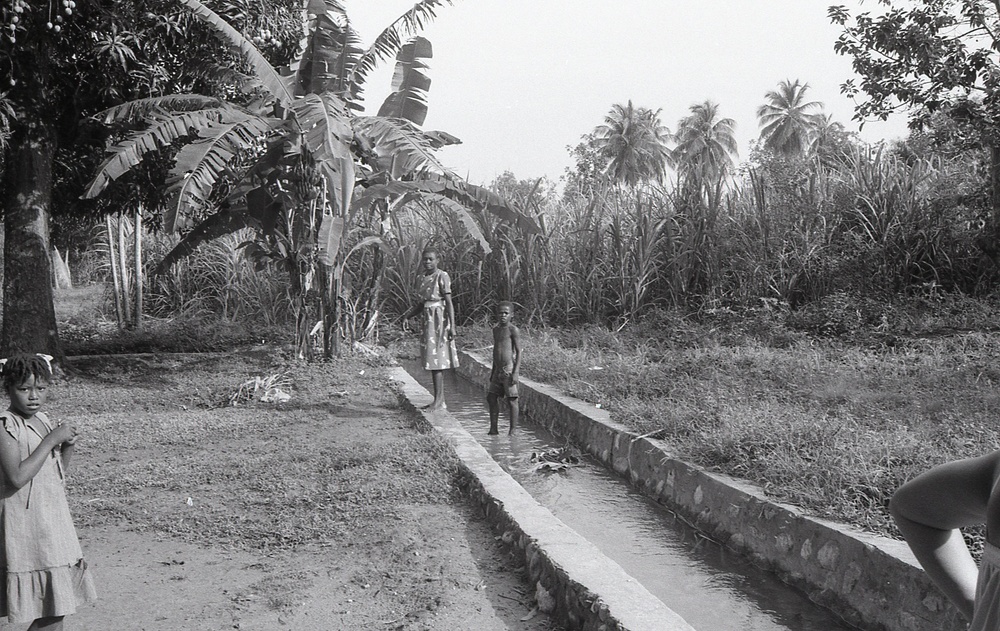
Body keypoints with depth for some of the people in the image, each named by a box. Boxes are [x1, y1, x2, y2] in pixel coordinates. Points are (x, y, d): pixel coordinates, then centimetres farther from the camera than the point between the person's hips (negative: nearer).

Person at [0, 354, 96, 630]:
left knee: (57, 608, 12)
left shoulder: (42, 420, 9)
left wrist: (68, 445, -2)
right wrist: (51, 439, -21)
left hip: (54, 521, 8)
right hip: (28, 528, -8)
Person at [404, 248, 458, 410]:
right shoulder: (420, 278, 13)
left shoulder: (442, 276, -9)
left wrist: (452, 326, -16)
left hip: (439, 319, -7)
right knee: (432, 360, 9)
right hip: (426, 319, 8)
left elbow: (449, 303, -12)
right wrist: (407, 316, 7)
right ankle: (439, 399, 14)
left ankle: (438, 399, -5)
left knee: (436, 359, -9)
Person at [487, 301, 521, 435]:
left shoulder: (513, 330, -8)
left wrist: (515, 372, -18)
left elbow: (518, 352, -11)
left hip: (509, 369, -8)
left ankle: (512, 430, 4)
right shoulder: (496, 329, 14)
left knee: (512, 400, -3)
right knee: (491, 398, 10)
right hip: (498, 370, 8)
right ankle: (493, 428, 20)